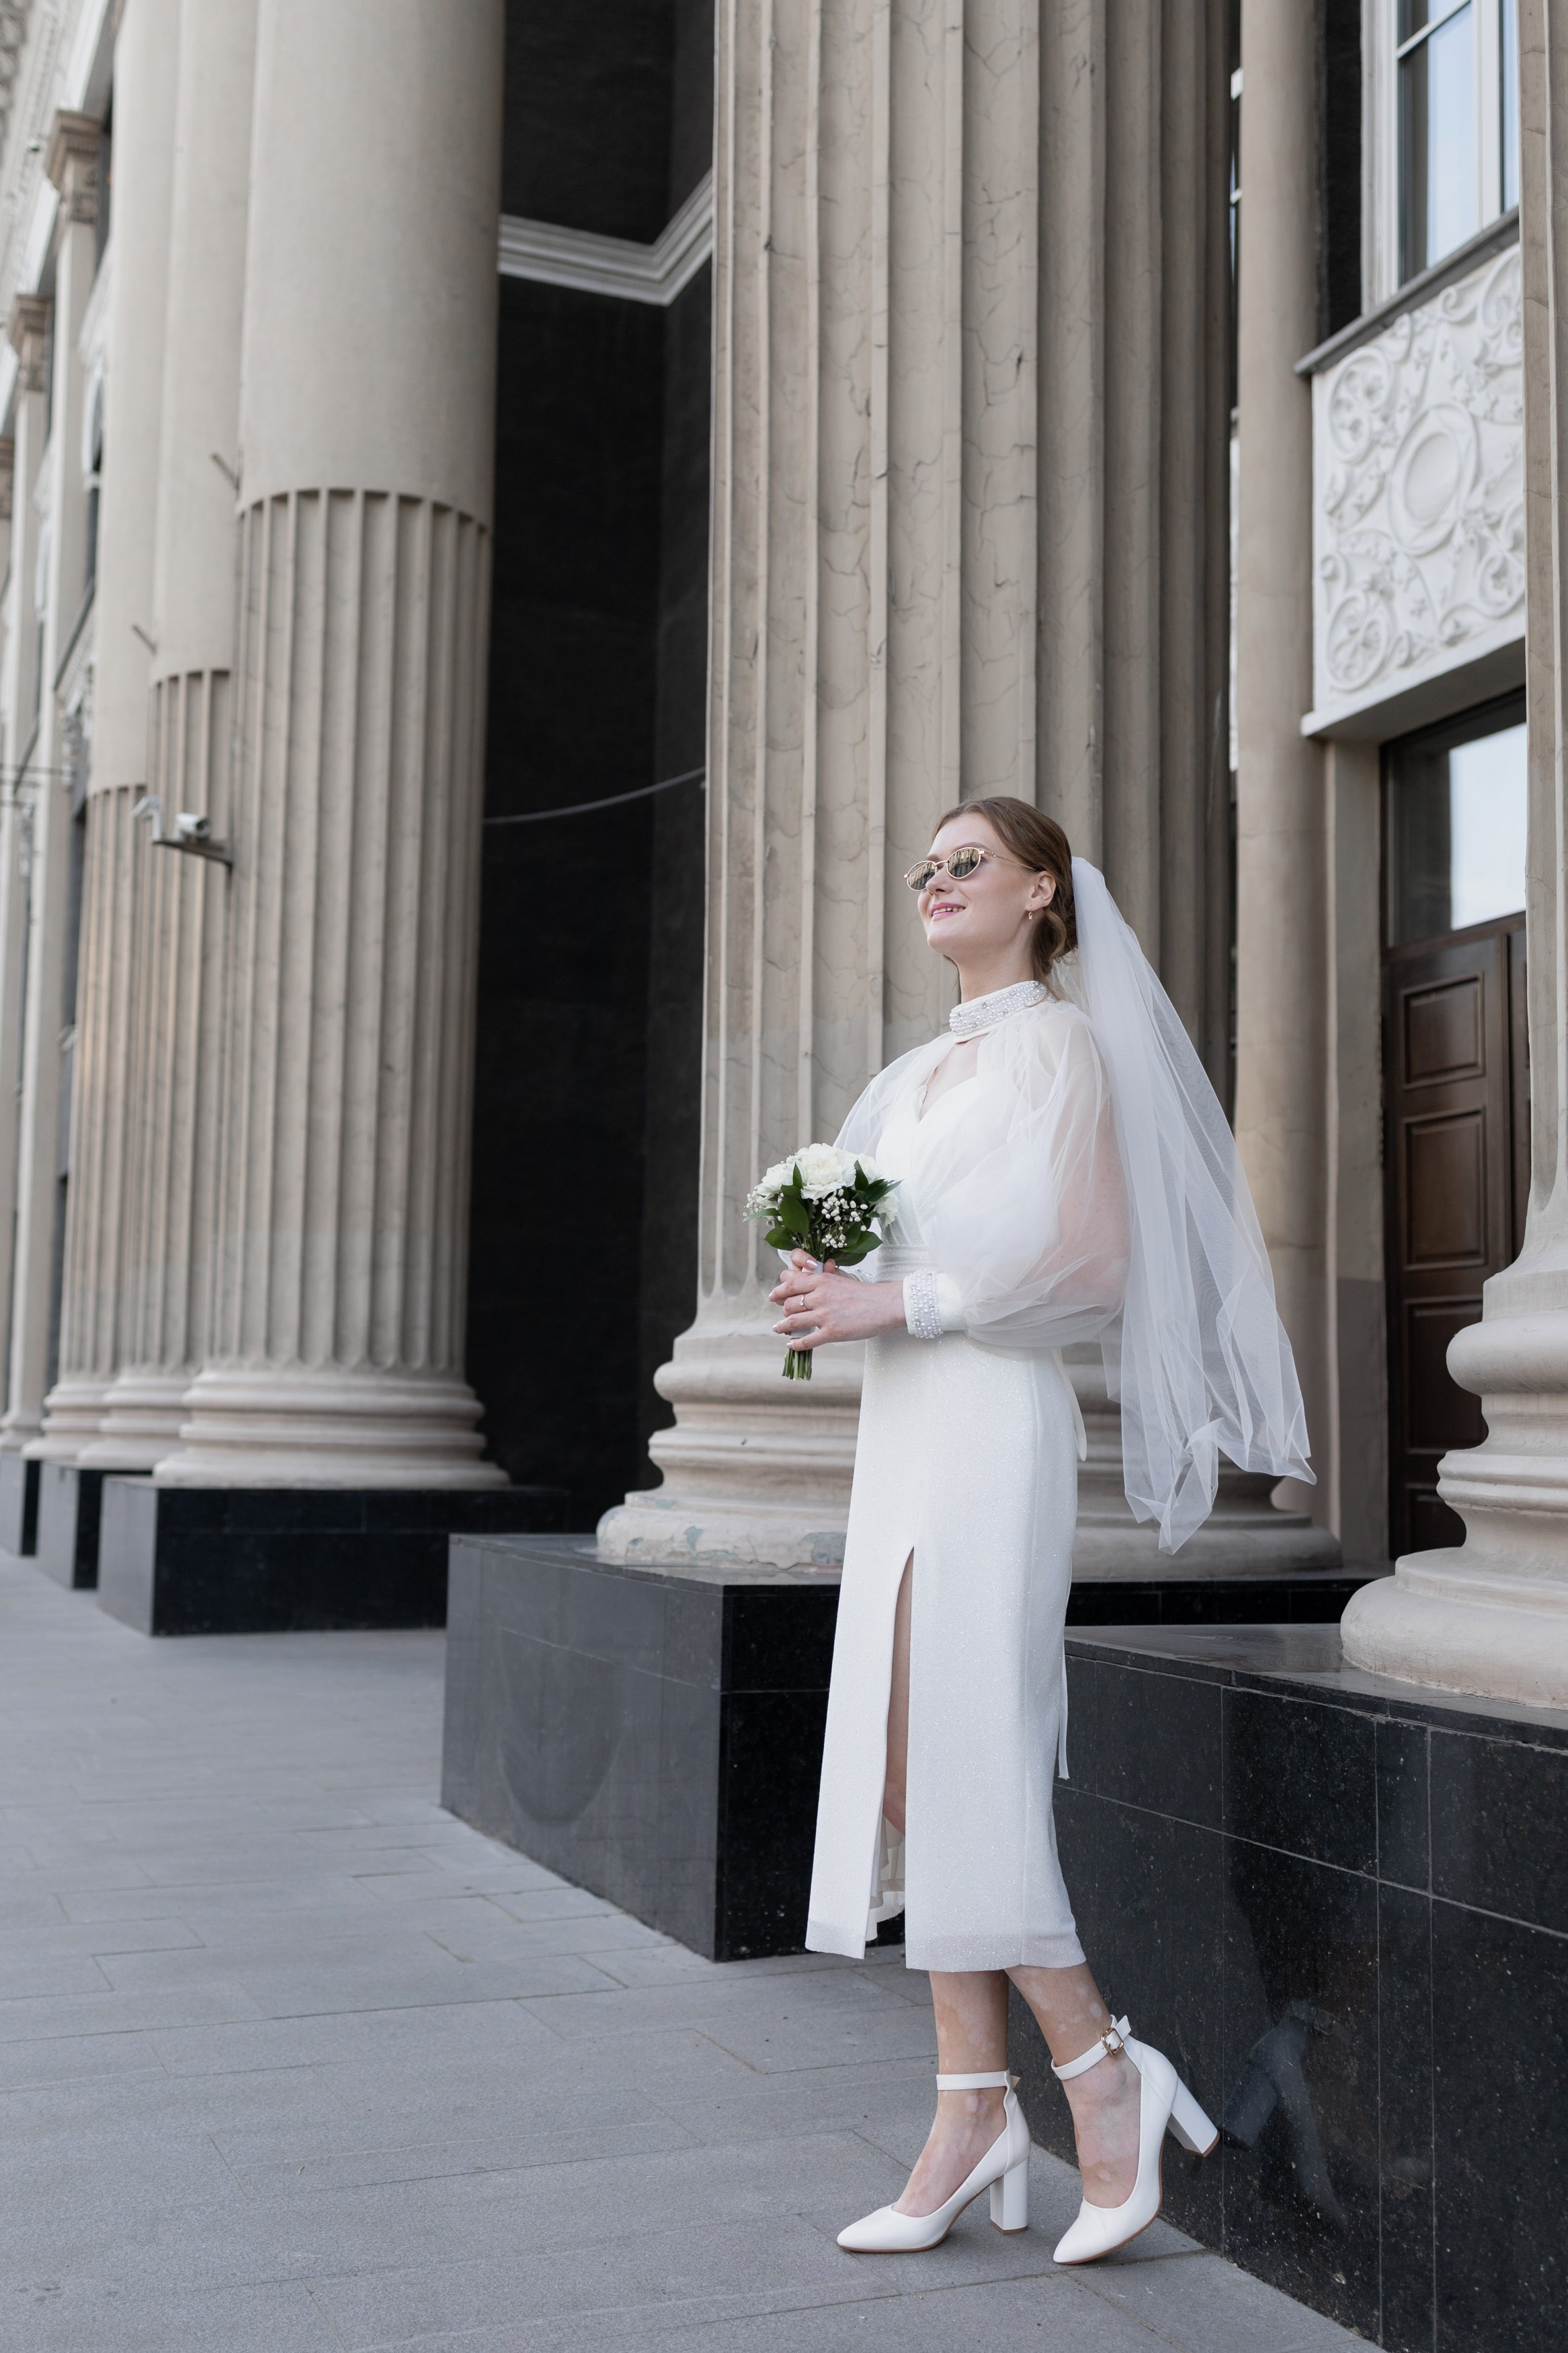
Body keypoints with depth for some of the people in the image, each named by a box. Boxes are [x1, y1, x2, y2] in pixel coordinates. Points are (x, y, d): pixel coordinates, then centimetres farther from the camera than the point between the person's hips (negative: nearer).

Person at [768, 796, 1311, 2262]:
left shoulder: (1058, 1044, -3)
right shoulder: (923, 1070, 21)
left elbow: (1090, 1259, -14)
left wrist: (898, 1303, -15)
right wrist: (824, 1286, 4)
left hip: (989, 1424, -8)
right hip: (904, 1424, 8)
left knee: (955, 1764, -9)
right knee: (910, 1772, 5)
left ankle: (1102, 2071, 6)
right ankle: (975, 2113, 12)